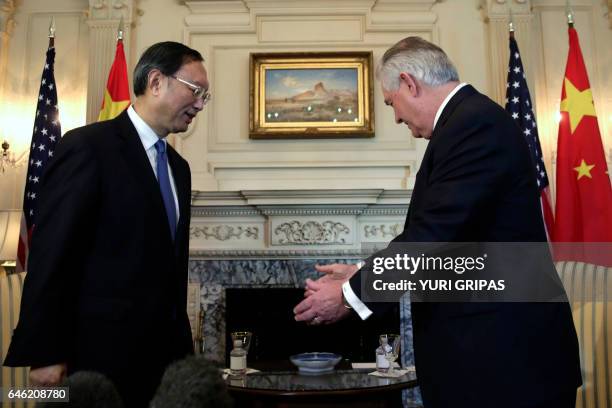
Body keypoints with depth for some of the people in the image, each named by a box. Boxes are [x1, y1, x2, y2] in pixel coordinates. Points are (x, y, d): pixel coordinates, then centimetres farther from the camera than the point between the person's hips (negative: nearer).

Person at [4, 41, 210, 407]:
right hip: (101, 353, -6)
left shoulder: (178, 167, 12)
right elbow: (51, 255, -13)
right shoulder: (89, 145, -10)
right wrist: (44, 354, -13)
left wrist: (182, 345, 12)